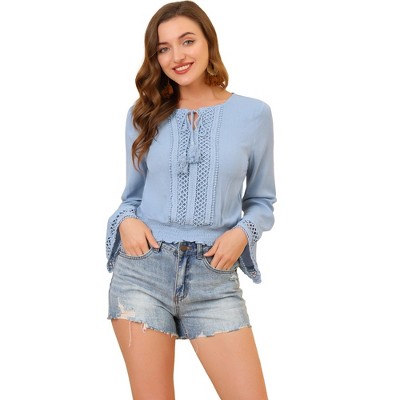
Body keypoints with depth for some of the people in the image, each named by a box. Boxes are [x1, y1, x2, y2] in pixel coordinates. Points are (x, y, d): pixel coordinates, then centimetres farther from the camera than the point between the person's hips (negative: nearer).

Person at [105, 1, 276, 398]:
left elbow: (262, 201, 11)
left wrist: (242, 232, -9)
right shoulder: (144, 113, 7)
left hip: (215, 278, -1)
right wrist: (126, 220, -7)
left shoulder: (253, 114, 3)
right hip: (143, 269, 1)